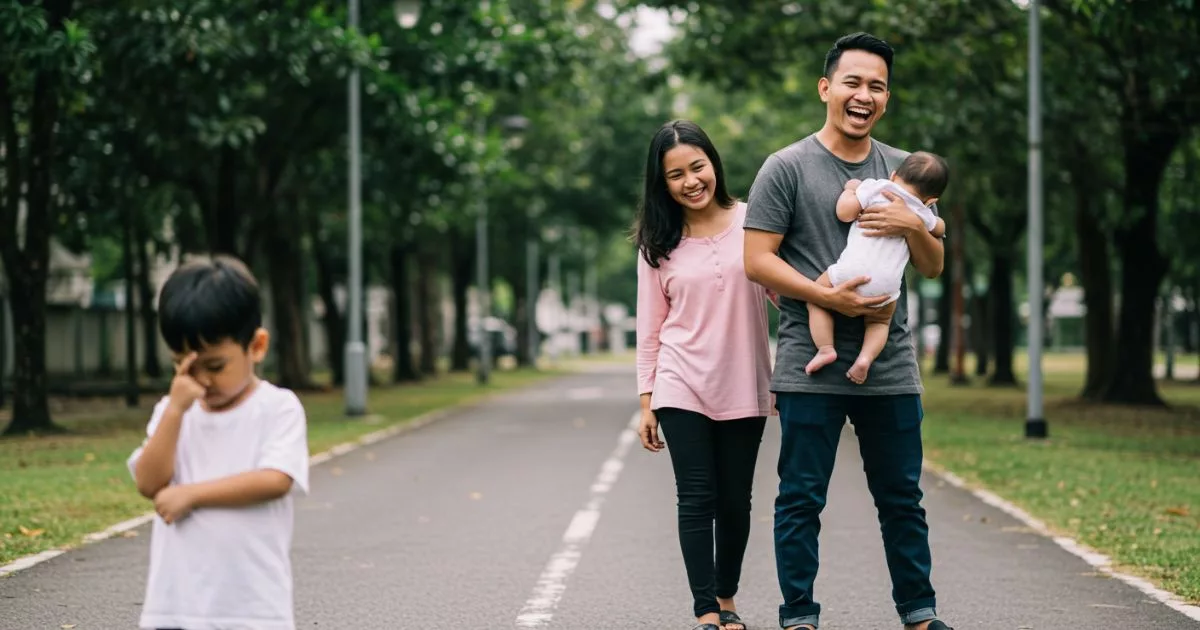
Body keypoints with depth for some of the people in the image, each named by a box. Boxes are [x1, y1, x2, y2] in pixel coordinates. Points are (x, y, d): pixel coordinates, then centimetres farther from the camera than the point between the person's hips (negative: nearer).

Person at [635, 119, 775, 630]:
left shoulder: (752, 222, -2)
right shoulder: (658, 244, 2)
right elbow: (650, 327, 5)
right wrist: (646, 402, 2)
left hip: (743, 388, 0)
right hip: (683, 389, 0)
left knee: (735, 501, 8)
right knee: (697, 499, -5)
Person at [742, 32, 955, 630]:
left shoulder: (902, 171, 12)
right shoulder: (786, 167, -2)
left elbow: (933, 267, 14)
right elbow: (757, 261, -6)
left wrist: (913, 226, -7)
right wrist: (826, 296, -17)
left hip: (891, 366, 4)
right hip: (811, 369, -4)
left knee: (902, 498, 10)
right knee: (801, 499, 2)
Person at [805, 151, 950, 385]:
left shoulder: (876, 187, 6)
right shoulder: (923, 214, 18)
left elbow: (844, 212, 0)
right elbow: (940, 228, 38)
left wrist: (850, 189, 18)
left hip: (851, 273, -3)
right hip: (886, 287, 3)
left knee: (817, 301, 21)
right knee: (879, 321, 30)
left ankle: (825, 348, 3)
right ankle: (866, 358, 4)